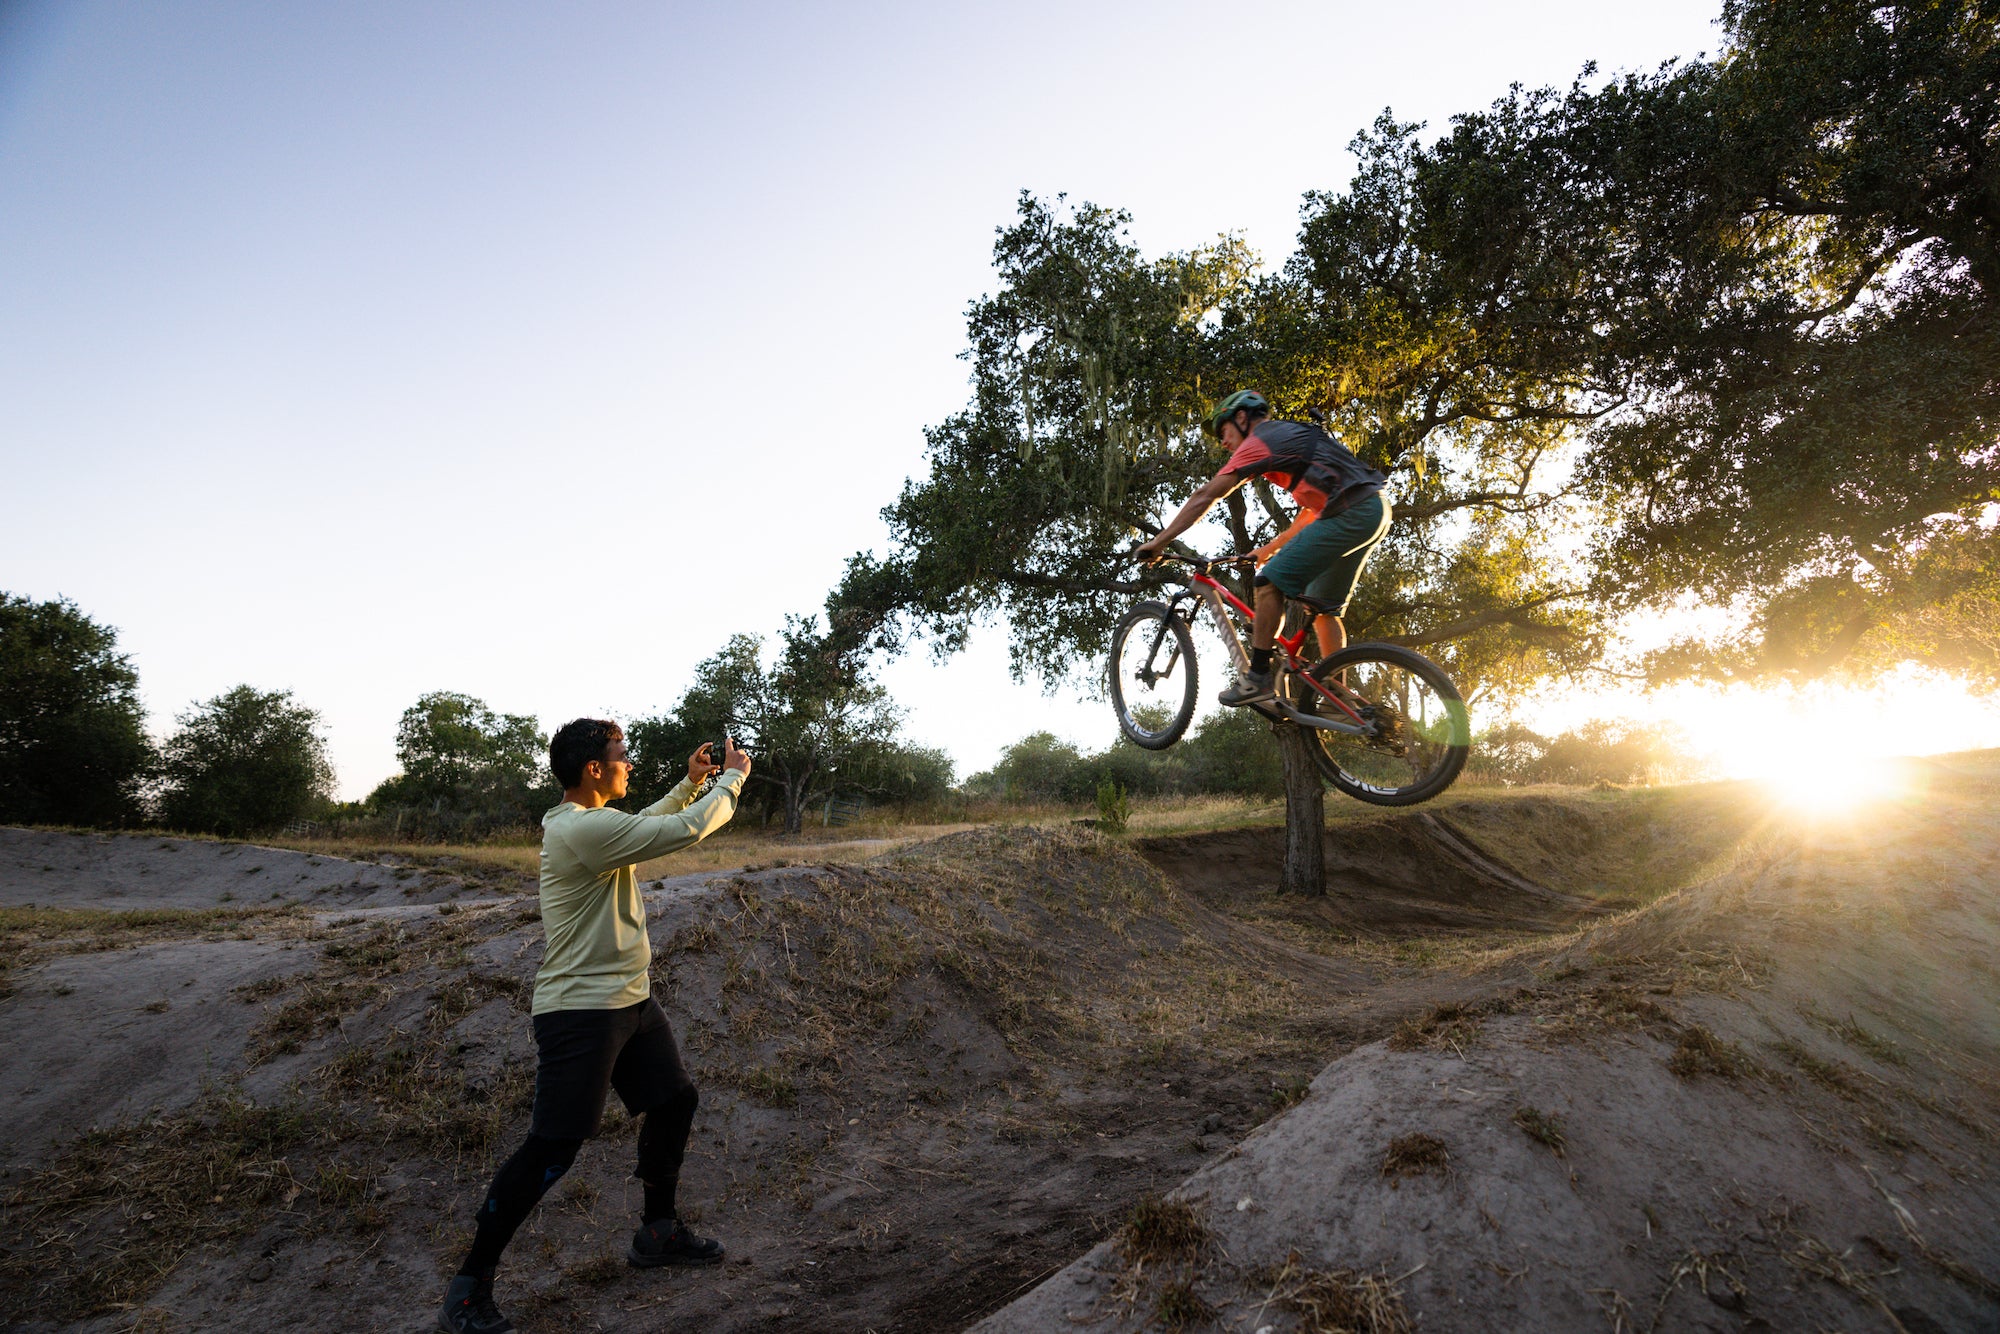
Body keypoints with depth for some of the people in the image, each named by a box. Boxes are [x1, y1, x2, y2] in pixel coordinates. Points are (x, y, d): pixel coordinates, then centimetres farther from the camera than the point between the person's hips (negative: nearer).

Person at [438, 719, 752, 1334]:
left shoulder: (591, 820, 8)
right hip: (580, 1012, -10)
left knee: (674, 1101, 18)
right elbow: (688, 830, -23)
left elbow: (648, 823, 29)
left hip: (631, 1000, 10)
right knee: (551, 1149, -6)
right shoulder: (583, 829, -23)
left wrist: (690, 783, 19)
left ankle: (658, 1230, 36)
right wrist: (732, 778, -8)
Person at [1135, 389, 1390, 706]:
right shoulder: (1293, 436, 28)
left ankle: (1258, 678, -8)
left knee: (1271, 581, -10)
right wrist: (1270, 549, 33)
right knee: (1325, 607, 16)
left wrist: (1159, 542, -2)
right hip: (1377, 512, 10)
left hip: (1350, 511, -10)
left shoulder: (1259, 441, 0)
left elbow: (1206, 496, -4)